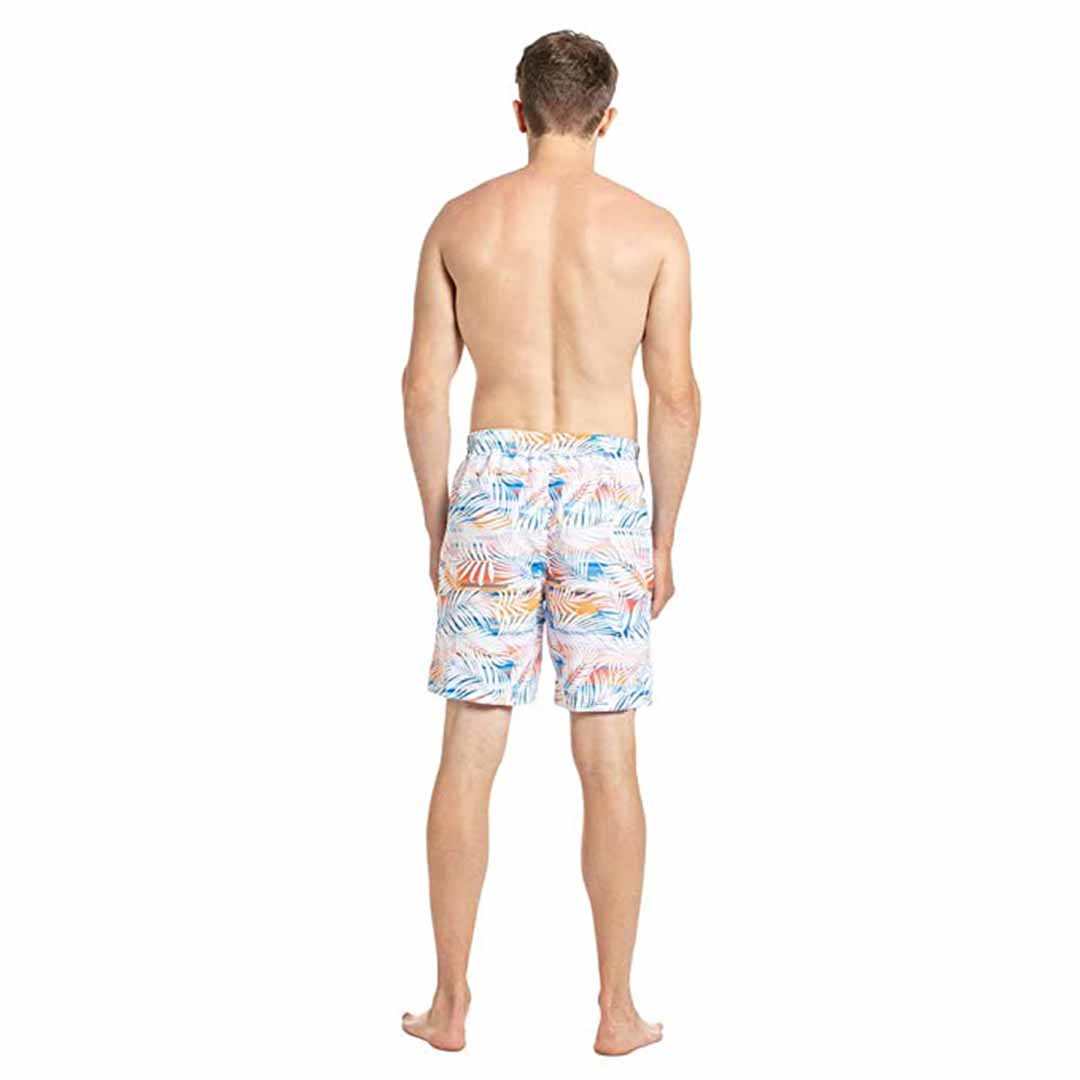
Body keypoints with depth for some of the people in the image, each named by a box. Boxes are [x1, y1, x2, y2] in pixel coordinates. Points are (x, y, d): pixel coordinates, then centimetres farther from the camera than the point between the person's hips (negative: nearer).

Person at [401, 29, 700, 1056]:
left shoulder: (460, 219, 4)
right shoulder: (652, 229, 1)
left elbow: (423, 386, 3)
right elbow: (678, 399, -1)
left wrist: (437, 527, 12)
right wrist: (663, 540, 9)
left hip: (494, 487, 1)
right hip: (604, 493, 0)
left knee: (468, 758, 7)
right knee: (608, 764, 6)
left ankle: (450, 1004, 14)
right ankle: (617, 1012, 14)